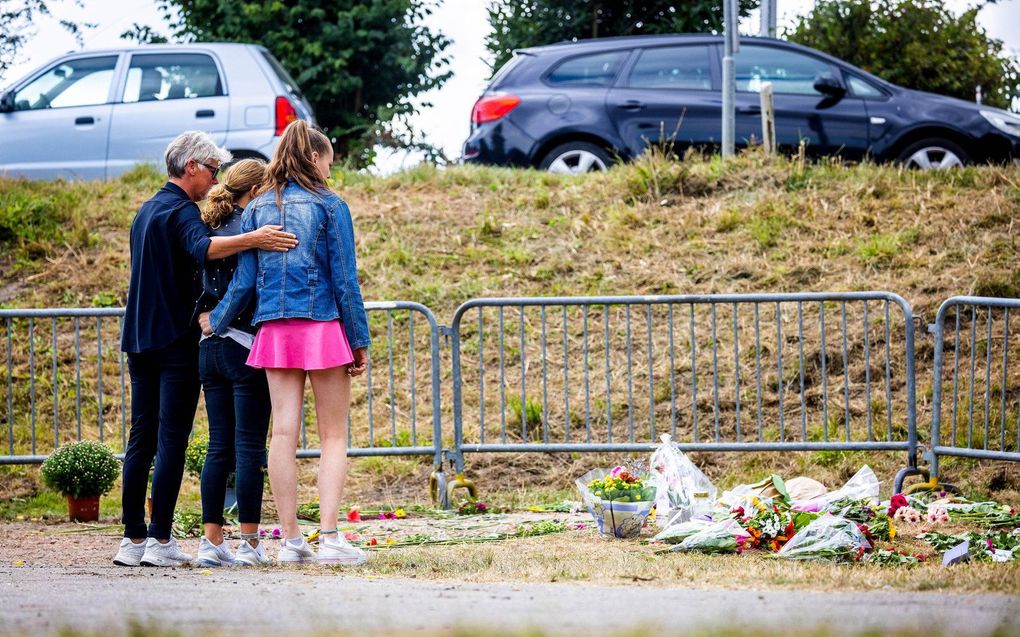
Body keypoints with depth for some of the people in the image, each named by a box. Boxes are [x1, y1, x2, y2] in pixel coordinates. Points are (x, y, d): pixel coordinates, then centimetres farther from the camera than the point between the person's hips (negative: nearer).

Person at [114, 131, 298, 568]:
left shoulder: (147, 211, 18)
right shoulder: (181, 211, -11)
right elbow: (201, 248, -33)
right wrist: (251, 240, -47)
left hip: (140, 338, 9)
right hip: (175, 339, -9)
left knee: (142, 439, 9)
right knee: (172, 441, -7)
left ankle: (133, 539, 8)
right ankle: (160, 541, -10)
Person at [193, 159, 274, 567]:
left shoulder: (207, 230, 12)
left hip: (209, 348, 7)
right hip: (246, 346, -7)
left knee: (219, 448, 9)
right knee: (250, 448, -4)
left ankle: (211, 541, 7)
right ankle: (250, 545, -4)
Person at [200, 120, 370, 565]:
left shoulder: (258, 208, 8)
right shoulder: (329, 206, -3)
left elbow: (245, 280, 5)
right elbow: (345, 279, -5)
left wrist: (216, 322, 20)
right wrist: (360, 342, -1)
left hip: (275, 329, 4)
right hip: (324, 327, -4)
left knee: (284, 433, 3)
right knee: (333, 436, 2)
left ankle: (291, 540, 2)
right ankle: (329, 537, -7)